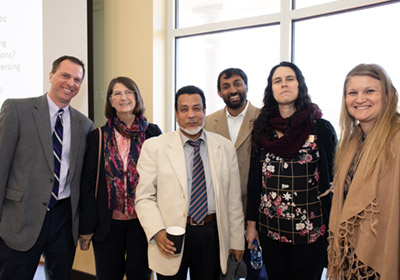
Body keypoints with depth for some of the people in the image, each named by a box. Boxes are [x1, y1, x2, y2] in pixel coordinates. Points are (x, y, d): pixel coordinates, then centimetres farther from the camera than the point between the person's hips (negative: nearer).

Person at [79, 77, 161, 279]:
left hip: (143, 221, 0)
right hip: (108, 223, 1)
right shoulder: (98, 137, 2)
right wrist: (87, 227, -1)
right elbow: (87, 184, 2)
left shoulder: (153, 133, 0)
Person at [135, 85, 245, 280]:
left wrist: (237, 241, 6)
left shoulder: (225, 147, 5)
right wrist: (157, 232, -17)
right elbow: (144, 197, -3)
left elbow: (233, 199, 6)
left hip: (212, 234, 2)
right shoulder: (154, 147, -2)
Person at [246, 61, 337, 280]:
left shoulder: (322, 129, -4)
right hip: (269, 229, 3)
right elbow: (254, 178, 6)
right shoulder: (262, 129, 3)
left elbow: (332, 178, -2)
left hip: (309, 230, -2)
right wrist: (251, 223, 6)